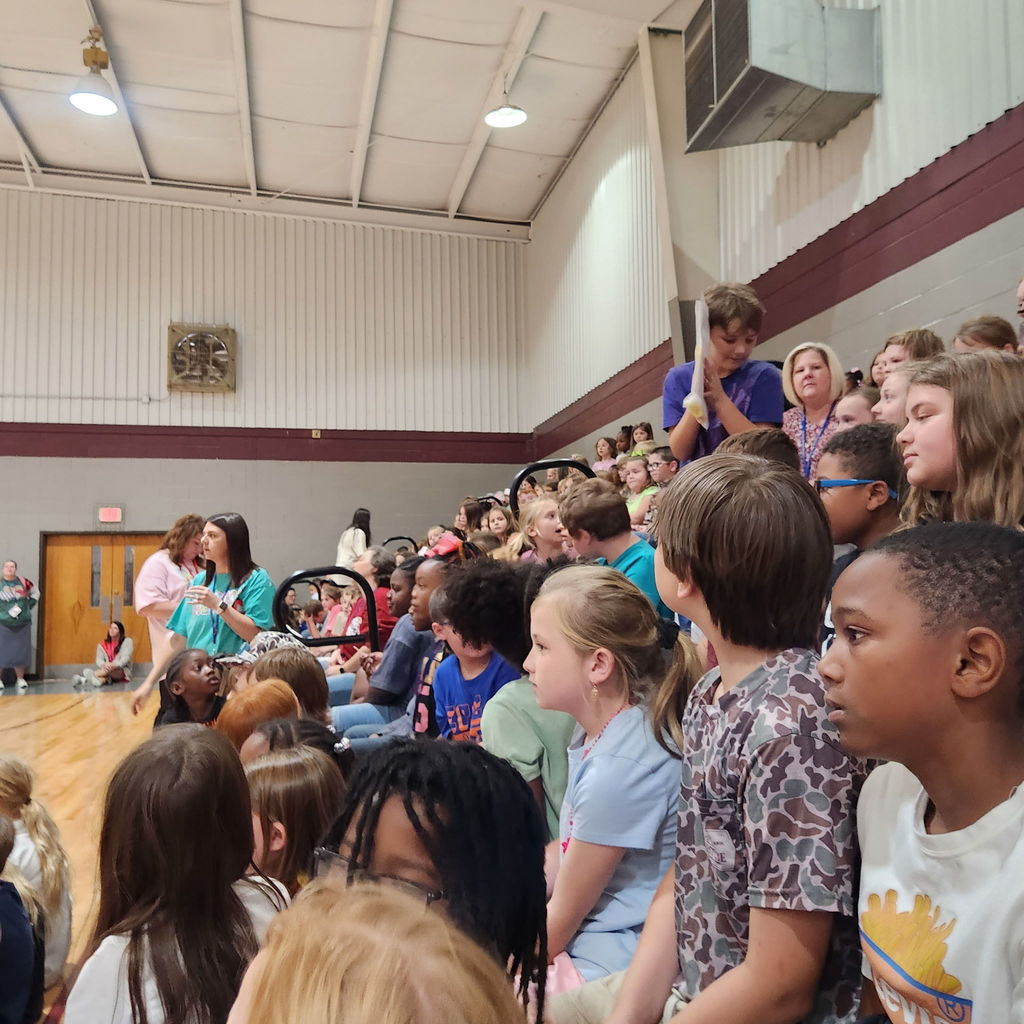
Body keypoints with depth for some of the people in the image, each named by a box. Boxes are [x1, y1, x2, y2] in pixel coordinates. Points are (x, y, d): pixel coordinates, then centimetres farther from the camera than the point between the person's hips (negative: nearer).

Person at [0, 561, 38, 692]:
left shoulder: (23, 582, 0)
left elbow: (35, 592, 16)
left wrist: (29, 606, 10)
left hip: (23, 624, 2)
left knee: (22, 652, 7)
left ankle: (20, 679, 18)